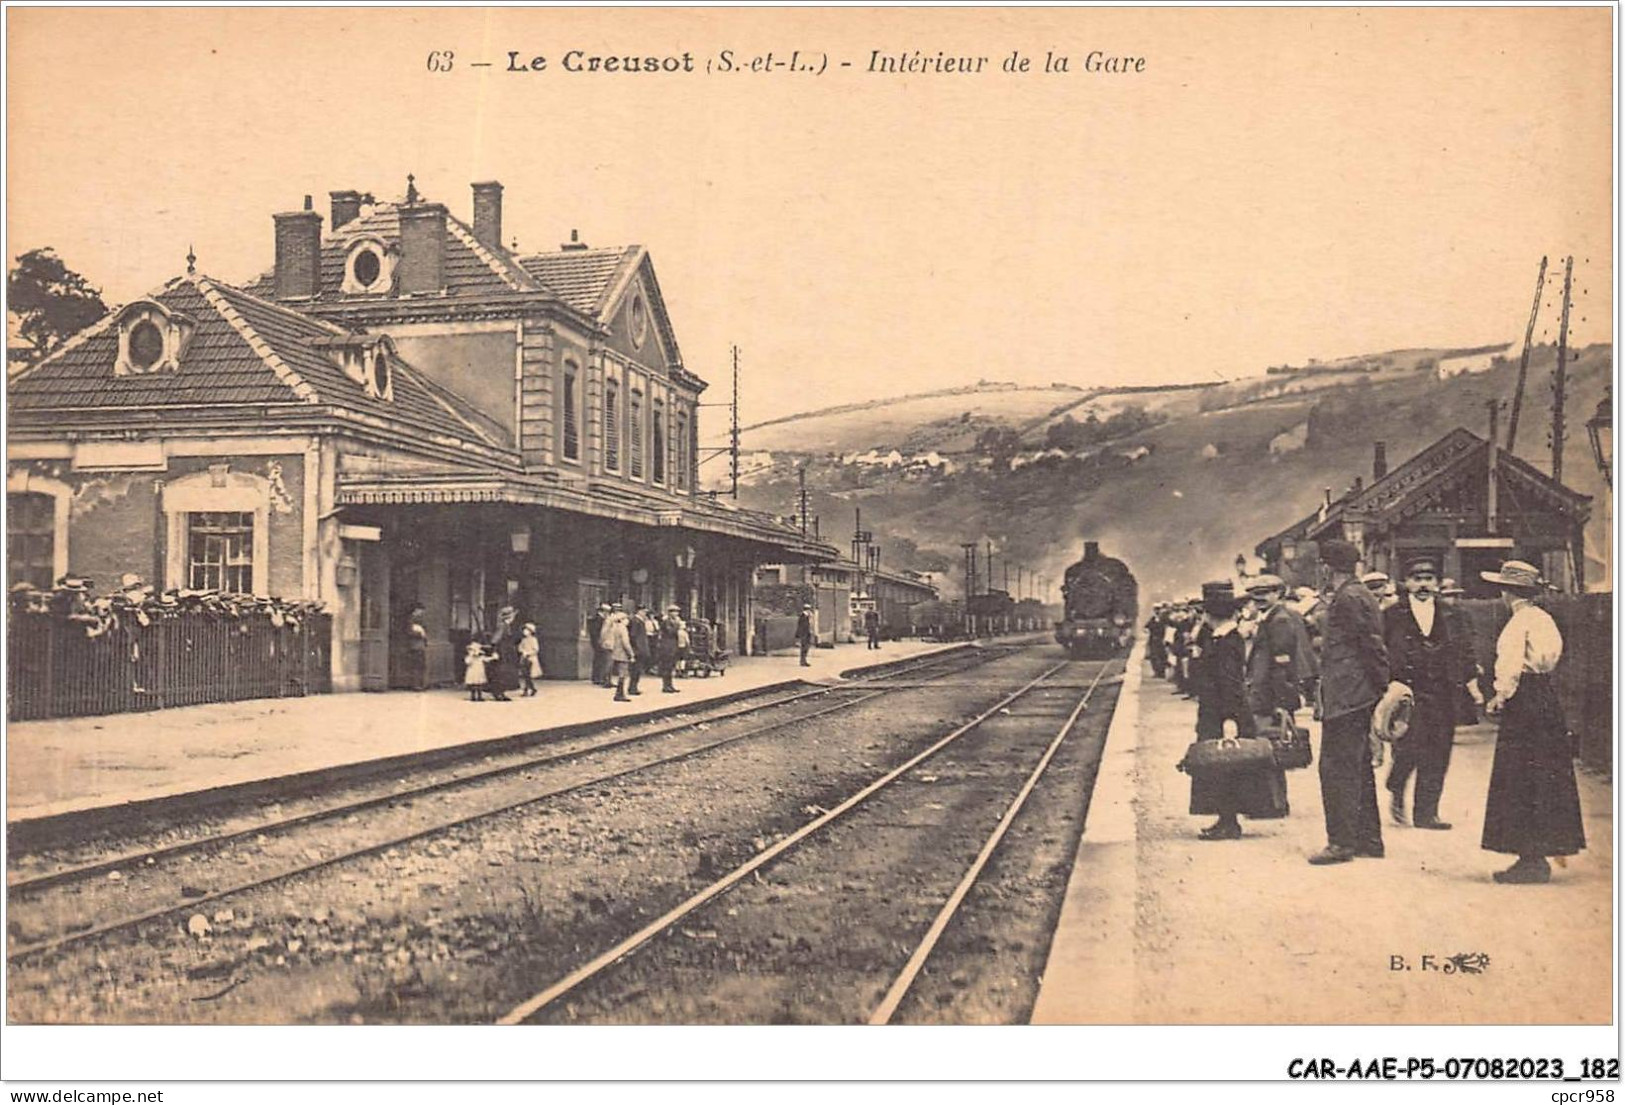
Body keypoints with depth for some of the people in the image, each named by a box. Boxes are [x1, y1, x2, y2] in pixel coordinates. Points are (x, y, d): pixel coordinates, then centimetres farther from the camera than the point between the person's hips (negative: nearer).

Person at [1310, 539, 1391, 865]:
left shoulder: (1347, 598, -14)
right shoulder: (1361, 596, 17)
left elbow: (1373, 646, -17)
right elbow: (1373, 646, 19)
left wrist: (1383, 688, -13)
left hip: (1344, 698, -10)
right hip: (1359, 698, 10)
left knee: (1337, 768, -7)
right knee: (1358, 767, 14)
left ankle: (1342, 842, -6)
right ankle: (1369, 839, 20)